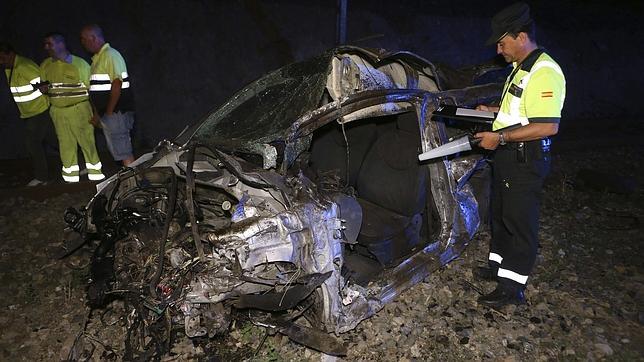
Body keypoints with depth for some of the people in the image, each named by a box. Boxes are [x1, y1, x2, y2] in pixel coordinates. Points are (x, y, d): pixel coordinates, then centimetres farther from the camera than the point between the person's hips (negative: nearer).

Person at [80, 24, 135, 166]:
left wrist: (109, 112, -18)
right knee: (116, 150, 13)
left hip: (116, 113, -10)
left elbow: (117, 84, -20)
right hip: (106, 114, 10)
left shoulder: (110, 55, -11)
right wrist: (97, 114, 18)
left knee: (123, 151, -7)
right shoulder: (97, 58, 19)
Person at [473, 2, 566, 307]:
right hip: (506, 156, 10)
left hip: (526, 161, -10)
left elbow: (548, 125, -27)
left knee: (519, 223, -1)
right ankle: (498, 266, 36)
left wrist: (500, 138, -26)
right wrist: (493, 111, 13)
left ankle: (511, 288, 9)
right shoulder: (520, 67, 13)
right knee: (500, 215, 20)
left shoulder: (544, 72, -20)